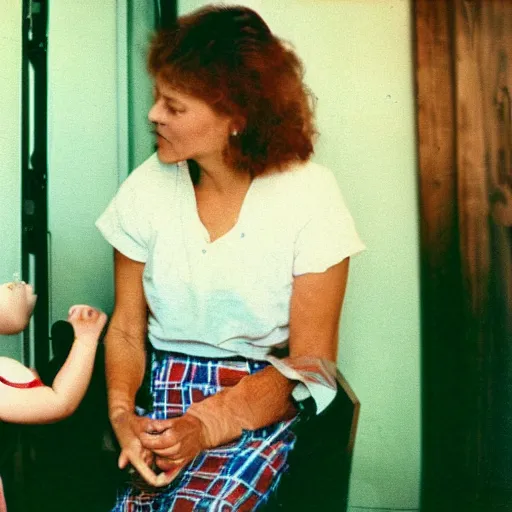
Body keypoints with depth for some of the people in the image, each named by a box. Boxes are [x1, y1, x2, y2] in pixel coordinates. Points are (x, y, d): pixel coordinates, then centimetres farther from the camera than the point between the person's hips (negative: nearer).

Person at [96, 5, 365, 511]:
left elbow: (308, 362, -8)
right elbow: (127, 328, 4)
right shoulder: (147, 188, -2)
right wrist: (122, 413, -16)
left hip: (262, 404, -2)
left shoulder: (309, 193, -10)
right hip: (162, 397, 3)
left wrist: (206, 427, -20)